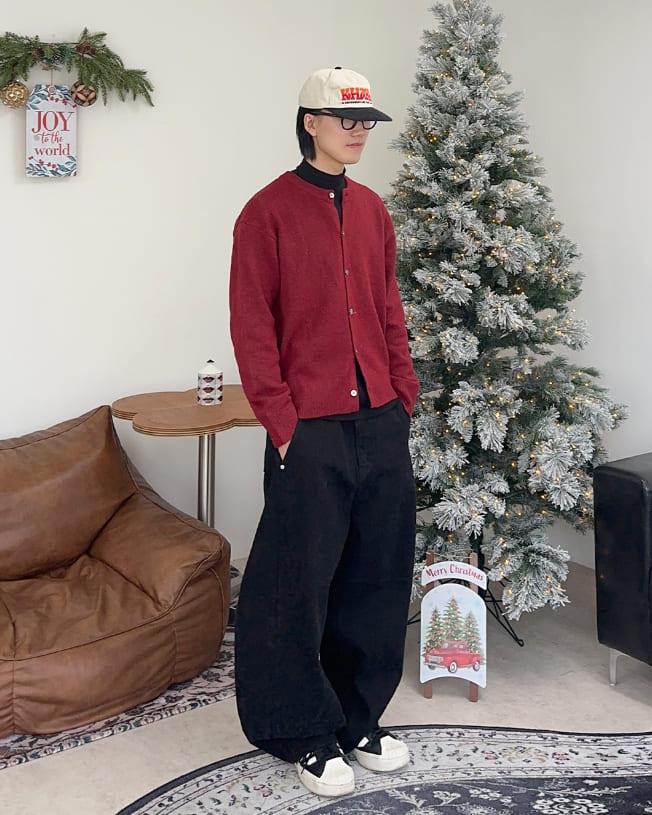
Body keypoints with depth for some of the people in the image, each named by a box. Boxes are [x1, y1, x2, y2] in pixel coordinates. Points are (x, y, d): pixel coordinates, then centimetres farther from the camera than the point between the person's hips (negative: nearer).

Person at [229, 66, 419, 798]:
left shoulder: (371, 209, 12)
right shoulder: (269, 211, -6)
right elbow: (251, 328, -9)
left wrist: (404, 396, 9)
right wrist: (282, 422, -12)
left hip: (381, 423, 6)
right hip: (310, 431, -6)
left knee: (377, 574, 13)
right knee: (300, 581, 5)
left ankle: (359, 719, 32)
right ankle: (306, 733, 24)